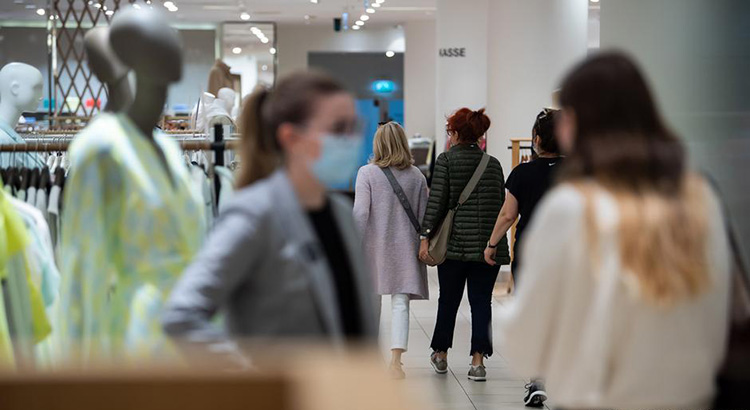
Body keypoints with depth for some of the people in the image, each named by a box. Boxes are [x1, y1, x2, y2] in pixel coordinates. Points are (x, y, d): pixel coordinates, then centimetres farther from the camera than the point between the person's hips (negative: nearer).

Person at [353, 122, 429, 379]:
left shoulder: (367, 173, -6)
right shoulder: (416, 176, 2)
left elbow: (360, 212, -11)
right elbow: (423, 215, 5)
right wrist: (423, 245, 16)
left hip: (374, 245, -1)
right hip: (405, 247, 1)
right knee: (400, 303, -2)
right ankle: (396, 360, -16)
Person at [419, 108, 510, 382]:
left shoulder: (447, 160, -3)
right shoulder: (493, 163, 9)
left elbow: (437, 201, -10)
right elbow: (502, 204, 11)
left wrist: (425, 236, -9)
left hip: (455, 243, -2)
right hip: (489, 245, 2)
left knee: (448, 300, 12)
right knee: (481, 300, 4)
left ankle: (441, 354, 25)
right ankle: (478, 361, -3)